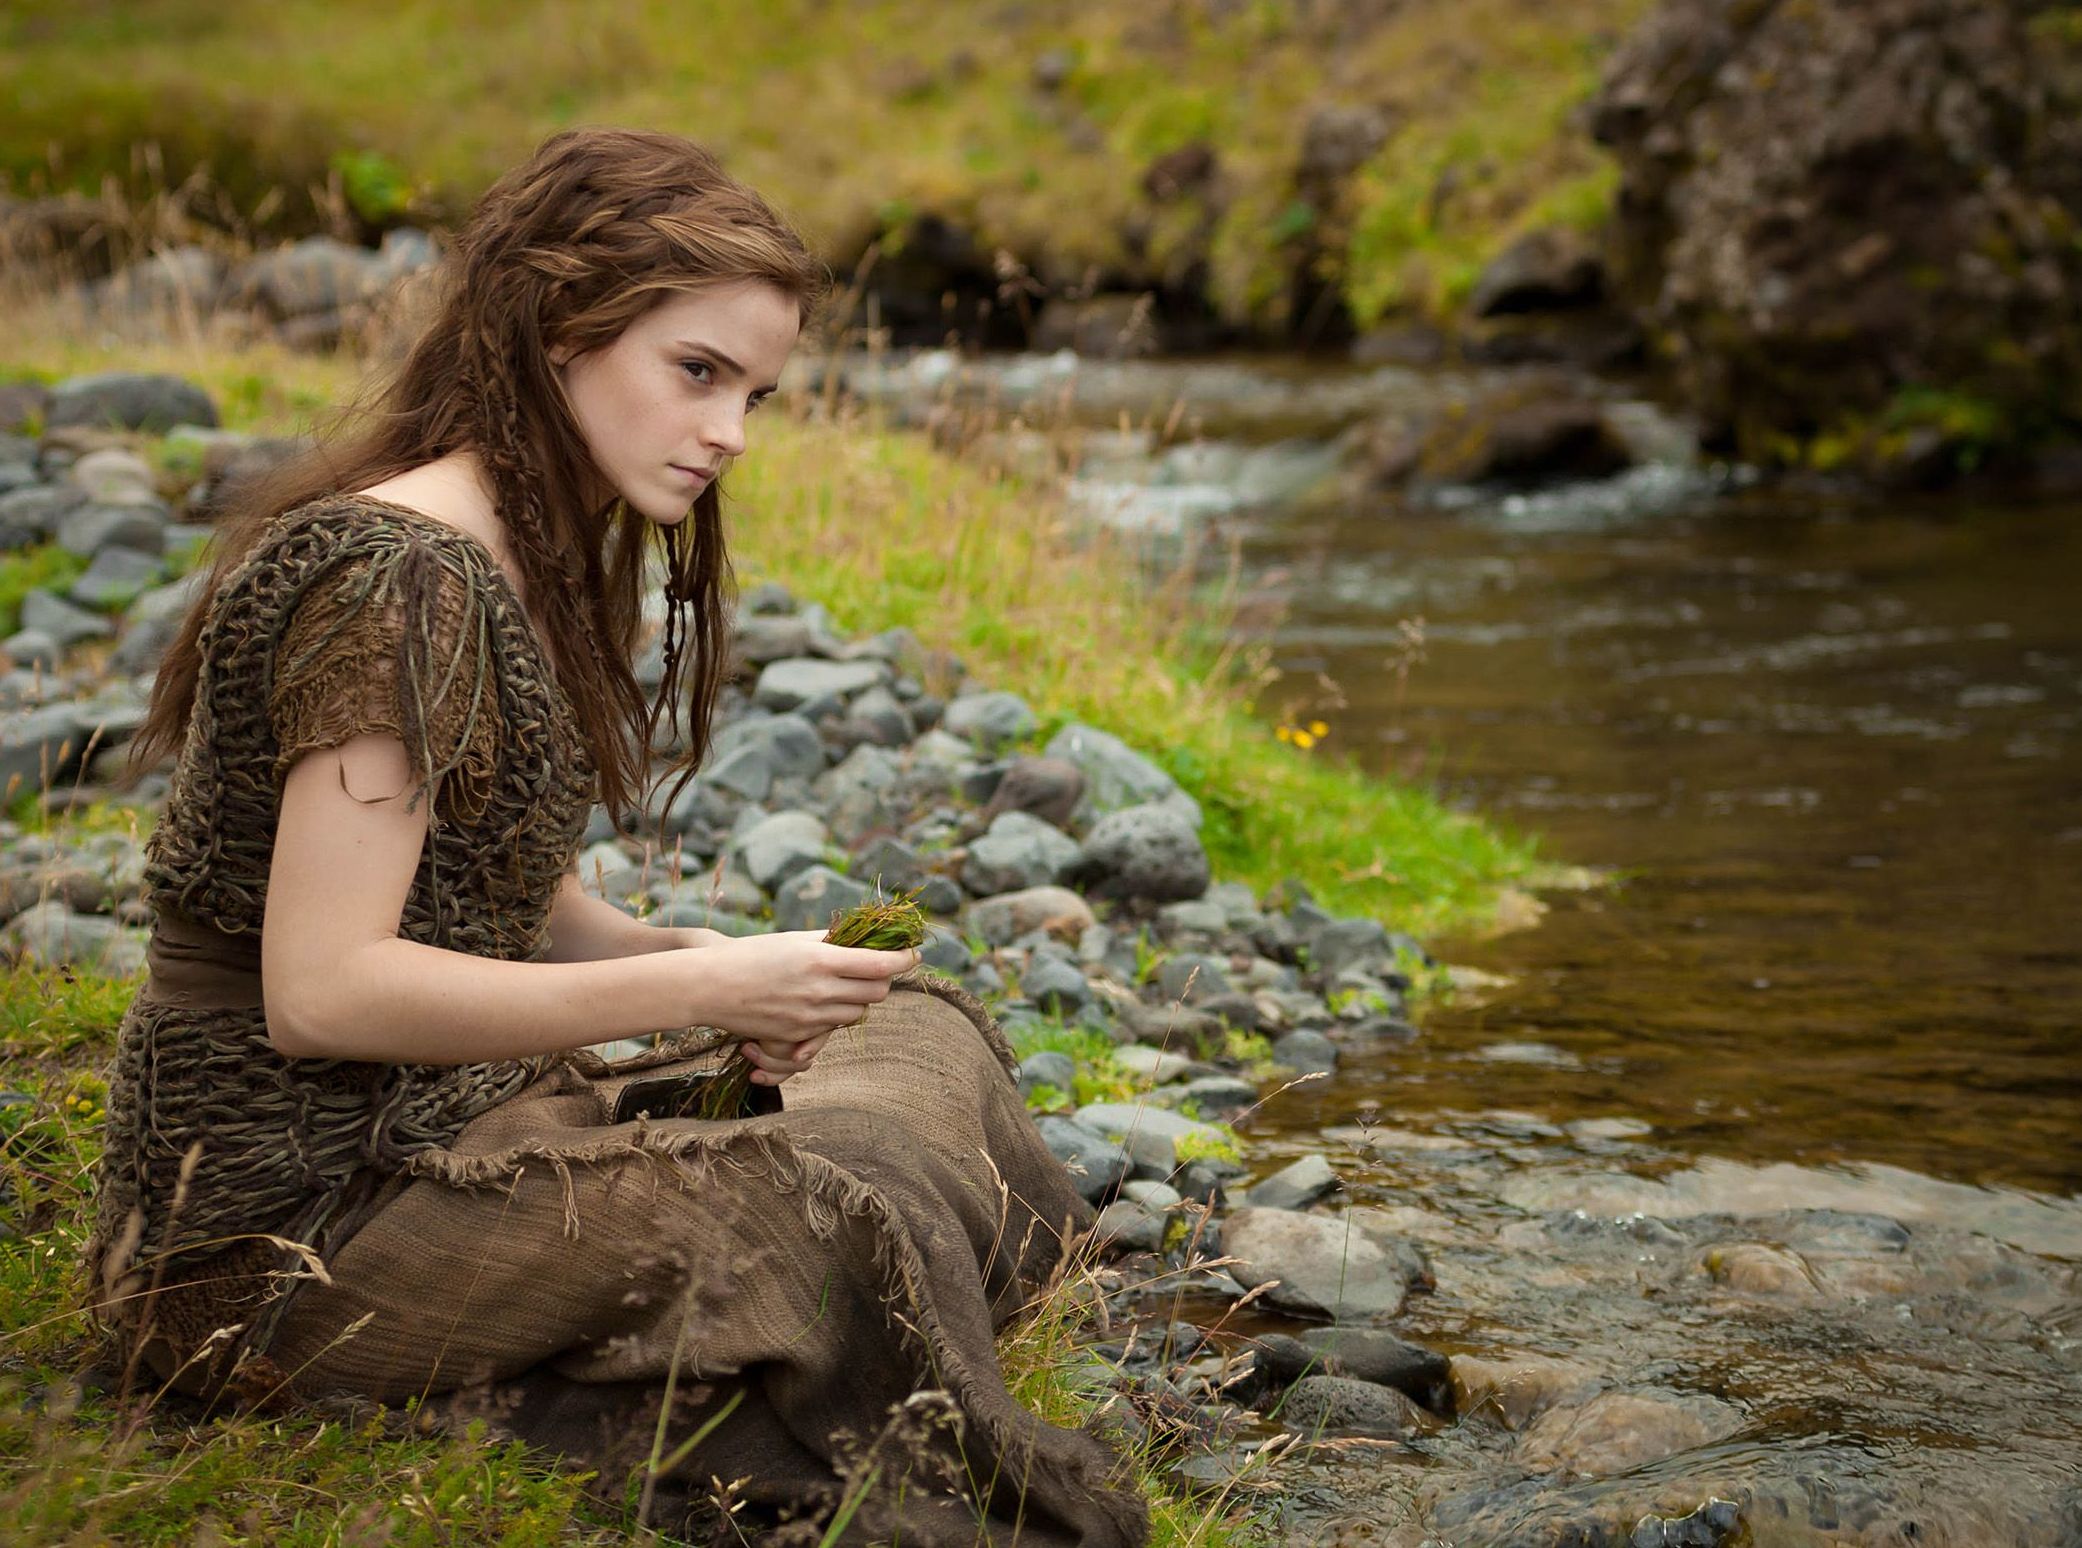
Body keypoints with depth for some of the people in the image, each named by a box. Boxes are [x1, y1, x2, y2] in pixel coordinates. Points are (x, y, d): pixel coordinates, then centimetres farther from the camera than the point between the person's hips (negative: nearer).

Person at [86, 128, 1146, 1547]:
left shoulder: (536, 565, 12)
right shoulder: (392, 580, -18)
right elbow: (320, 988, -24)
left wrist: (716, 969, -4)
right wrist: (697, 986, -20)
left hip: (435, 1129, 10)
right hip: (286, 1219, -10)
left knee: (917, 1029, 6)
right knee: (825, 1219, -25)